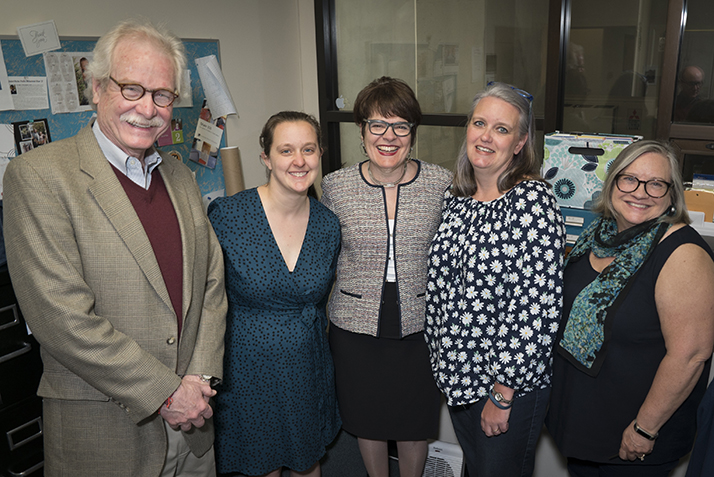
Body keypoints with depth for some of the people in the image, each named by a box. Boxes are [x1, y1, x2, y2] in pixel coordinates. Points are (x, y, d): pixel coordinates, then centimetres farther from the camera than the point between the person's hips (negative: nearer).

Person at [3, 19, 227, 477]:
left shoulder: (181, 177, 7)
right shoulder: (38, 174, -13)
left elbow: (212, 282, 8)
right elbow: (62, 317, -19)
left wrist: (200, 376, -4)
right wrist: (164, 392, -15)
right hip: (102, 431, -5)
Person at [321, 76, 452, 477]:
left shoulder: (442, 184, -8)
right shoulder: (336, 187, -7)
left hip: (419, 324, 0)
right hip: (356, 327, 1)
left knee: (414, 422, 18)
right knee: (368, 420, 20)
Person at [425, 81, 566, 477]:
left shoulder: (533, 201, -20)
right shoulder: (456, 197, 1)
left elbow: (539, 309, -23)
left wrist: (503, 395, -19)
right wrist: (443, 361, 9)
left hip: (512, 383, -6)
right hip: (456, 372, 6)